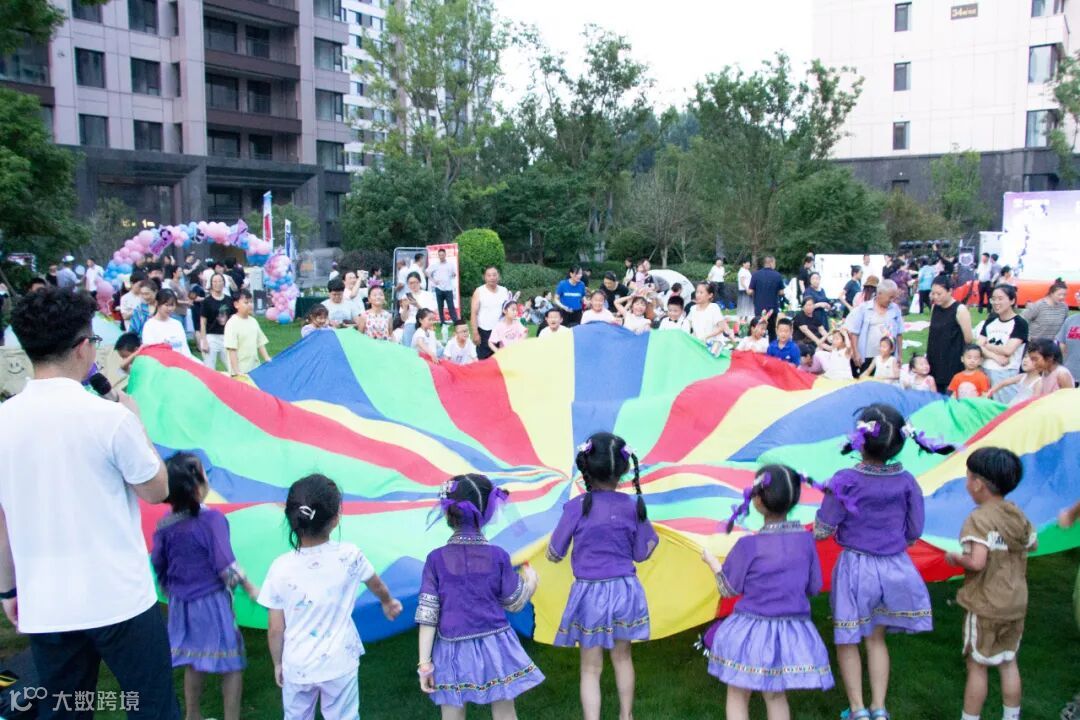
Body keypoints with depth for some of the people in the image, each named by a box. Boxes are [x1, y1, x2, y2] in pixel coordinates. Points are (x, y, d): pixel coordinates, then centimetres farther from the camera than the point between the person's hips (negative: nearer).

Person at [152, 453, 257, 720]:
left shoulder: (164, 525, -3)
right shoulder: (211, 518, -20)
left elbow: (158, 567, 5)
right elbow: (226, 566, -20)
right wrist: (250, 588, -7)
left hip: (181, 604, 6)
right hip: (212, 603, -6)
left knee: (193, 661, 22)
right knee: (231, 663, 8)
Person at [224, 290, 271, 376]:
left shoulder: (253, 321, 8)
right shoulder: (232, 324, -11)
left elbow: (260, 344, 15)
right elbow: (232, 350, -15)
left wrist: (268, 360, 6)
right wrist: (236, 371, -19)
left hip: (255, 369, 7)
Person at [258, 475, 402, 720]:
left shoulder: (280, 567, -15)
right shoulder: (349, 555, -14)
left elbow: (275, 629, -7)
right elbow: (376, 585, 8)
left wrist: (277, 663, 12)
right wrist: (388, 602, 31)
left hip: (297, 667, 1)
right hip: (339, 664, -1)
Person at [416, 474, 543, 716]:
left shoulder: (436, 559, -8)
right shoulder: (498, 556, -7)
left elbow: (428, 614, -8)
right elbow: (514, 603, 2)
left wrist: (425, 662, -2)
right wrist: (530, 582, 22)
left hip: (453, 652, 0)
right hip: (495, 650, 0)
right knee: (505, 715, 15)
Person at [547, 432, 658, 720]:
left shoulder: (576, 506, -14)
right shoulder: (633, 506, -5)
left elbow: (555, 555, -7)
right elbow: (641, 554, 5)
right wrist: (652, 535, 22)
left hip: (589, 594, -3)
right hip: (624, 591, 3)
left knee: (591, 669, 9)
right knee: (622, 657, 24)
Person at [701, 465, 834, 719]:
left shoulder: (749, 545, -17)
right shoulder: (806, 539, -7)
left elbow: (728, 589, -6)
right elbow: (814, 587, 5)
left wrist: (711, 561, 10)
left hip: (751, 634, -4)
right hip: (791, 635, 4)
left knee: (738, 696, 12)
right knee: (776, 696, 21)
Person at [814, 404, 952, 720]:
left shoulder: (845, 481, -18)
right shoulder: (906, 481, -7)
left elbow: (821, 532, -13)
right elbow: (914, 533, 2)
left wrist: (830, 501, 6)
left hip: (855, 567, -4)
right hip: (894, 568, 4)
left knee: (847, 640, 13)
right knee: (876, 638, 21)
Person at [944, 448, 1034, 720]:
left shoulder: (979, 519, -23)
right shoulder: (1018, 515, 0)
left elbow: (976, 562, -32)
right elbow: (1032, 545, 15)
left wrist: (956, 558, -14)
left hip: (984, 607, -7)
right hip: (1016, 604, 7)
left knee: (977, 666, 6)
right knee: (1009, 662, 19)